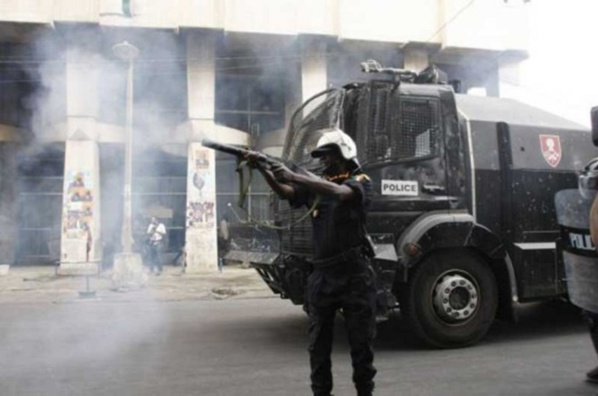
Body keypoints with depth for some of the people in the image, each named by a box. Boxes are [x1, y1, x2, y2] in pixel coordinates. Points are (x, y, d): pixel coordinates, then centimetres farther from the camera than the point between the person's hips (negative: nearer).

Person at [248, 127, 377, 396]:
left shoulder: (360, 182, -1)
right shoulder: (316, 183, 13)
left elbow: (340, 193, -23)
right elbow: (285, 192, -2)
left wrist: (295, 176, -26)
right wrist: (262, 169, -19)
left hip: (354, 274, -4)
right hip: (322, 274, 4)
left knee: (361, 342, 6)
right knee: (318, 344, 8)